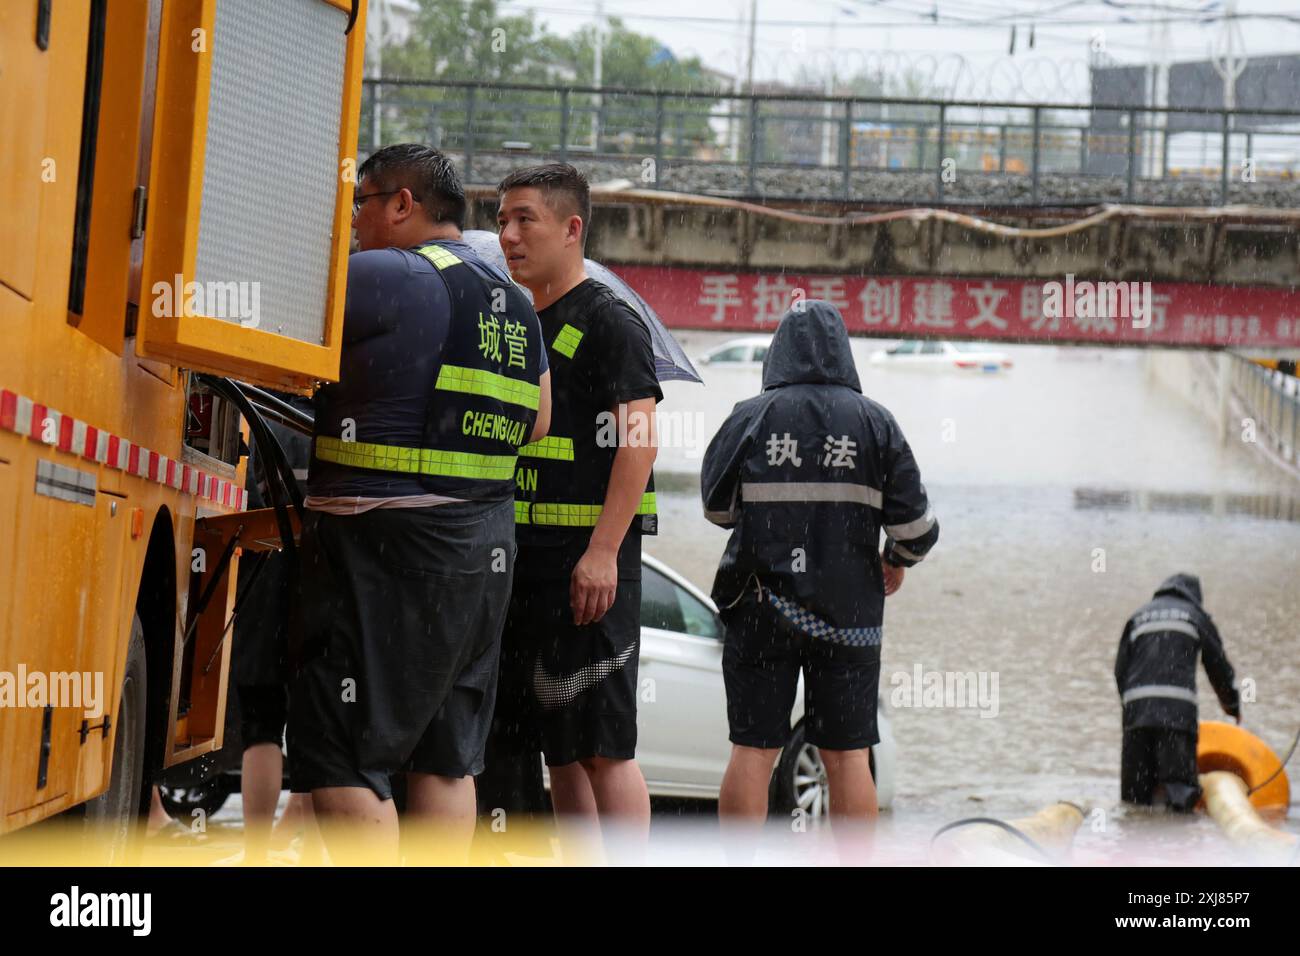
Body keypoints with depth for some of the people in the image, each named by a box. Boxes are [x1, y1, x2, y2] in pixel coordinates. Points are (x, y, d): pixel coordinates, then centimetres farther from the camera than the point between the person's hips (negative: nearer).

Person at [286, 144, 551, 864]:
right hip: (487, 543, 9)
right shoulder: (514, 305, 16)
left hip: (386, 542, -8)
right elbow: (537, 420, 24)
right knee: (446, 760, 13)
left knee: (342, 759, -7)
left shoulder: (386, 277, -11)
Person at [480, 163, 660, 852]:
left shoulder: (610, 322, -6)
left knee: (603, 743, -9)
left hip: (588, 563, -8)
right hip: (525, 558, 8)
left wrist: (603, 551, -22)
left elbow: (638, 440, -15)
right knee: (557, 747, 9)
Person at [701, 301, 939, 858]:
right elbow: (915, 523, 0)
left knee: (752, 753, 2)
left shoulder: (749, 419, -2)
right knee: (848, 757, 5)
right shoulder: (874, 423, -1)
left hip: (761, 609, 0)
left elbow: (717, 507, 9)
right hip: (848, 614, 0)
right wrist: (898, 560, 21)